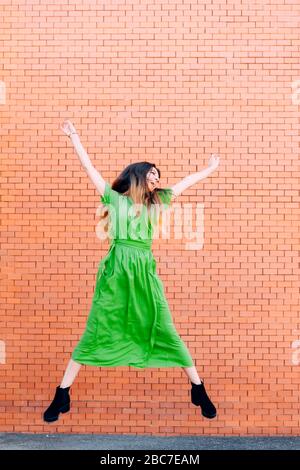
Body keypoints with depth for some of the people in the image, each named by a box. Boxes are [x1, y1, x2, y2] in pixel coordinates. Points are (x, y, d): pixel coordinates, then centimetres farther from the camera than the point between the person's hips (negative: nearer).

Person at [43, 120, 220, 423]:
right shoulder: (115, 198, 9)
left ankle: (198, 389, 14)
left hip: (145, 272, 3)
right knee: (94, 333, -1)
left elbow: (186, 182, 29)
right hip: (116, 270, -2)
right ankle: (62, 395, 9)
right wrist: (74, 137, 10)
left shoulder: (155, 203, 18)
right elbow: (88, 167, 9)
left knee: (165, 332, 5)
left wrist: (210, 169, 39)